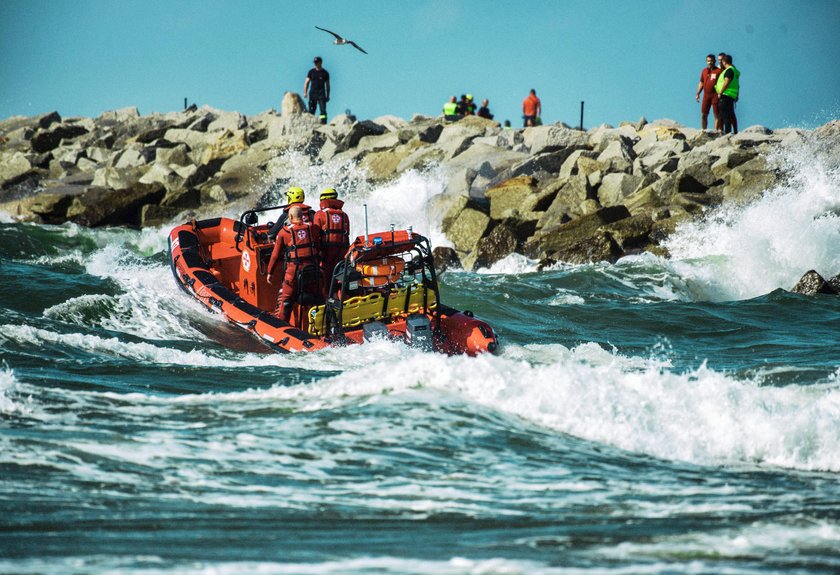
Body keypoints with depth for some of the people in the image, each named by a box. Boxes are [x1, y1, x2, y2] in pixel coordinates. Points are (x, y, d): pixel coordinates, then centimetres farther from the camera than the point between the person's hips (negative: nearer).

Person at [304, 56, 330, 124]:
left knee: (323, 110, -12)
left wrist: (328, 96, 8)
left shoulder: (325, 73, 7)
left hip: (321, 94, -1)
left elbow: (327, 85, 12)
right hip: (312, 93, 1)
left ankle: (323, 123, -16)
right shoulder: (311, 72, 9)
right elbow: (306, 82, 8)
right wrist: (305, 92, -4)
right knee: (311, 110, 1)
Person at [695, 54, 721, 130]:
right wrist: (698, 93, 12)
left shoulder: (719, 71, -1)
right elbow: (701, 83, 20)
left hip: (715, 95, -5)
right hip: (706, 95, 5)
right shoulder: (704, 71, 14)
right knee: (703, 115, 4)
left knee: (716, 115, -5)